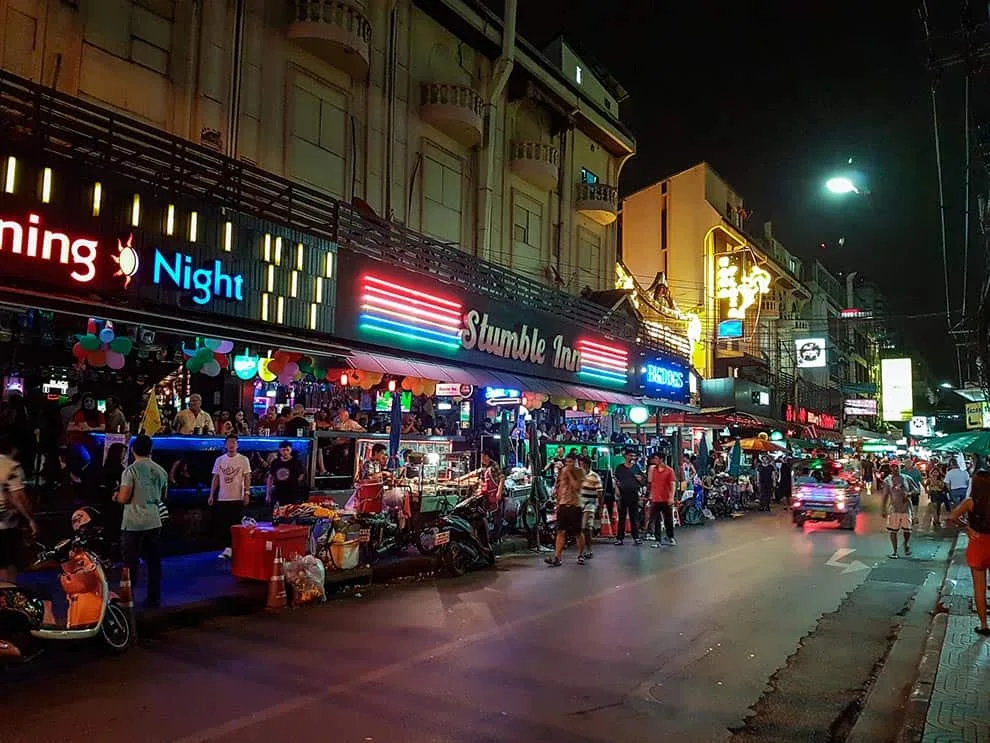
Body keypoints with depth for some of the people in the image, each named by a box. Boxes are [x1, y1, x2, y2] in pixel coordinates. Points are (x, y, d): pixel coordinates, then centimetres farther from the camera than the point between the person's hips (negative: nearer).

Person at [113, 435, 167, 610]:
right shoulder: (161, 471, 5)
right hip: (154, 522, 5)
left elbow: (123, 498, -14)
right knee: (154, 562, 9)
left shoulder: (131, 470, -11)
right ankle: (154, 599, 14)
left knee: (131, 563, 4)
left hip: (133, 524, -4)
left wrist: (116, 496, 7)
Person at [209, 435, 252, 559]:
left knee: (236, 525, 1)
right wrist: (211, 495, 5)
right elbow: (215, 478, 10)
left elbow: (247, 477, -3)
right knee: (220, 524, 4)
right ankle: (228, 548, 14)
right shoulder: (219, 460, 7)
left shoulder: (243, 459, -2)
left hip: (237, 498, -3)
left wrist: (247, 493, -12)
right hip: (222, 498, 3)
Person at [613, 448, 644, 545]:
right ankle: (619, 538, 6)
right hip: (622, 496, -1)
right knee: (621, 518, 3)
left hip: (634, 496, 1)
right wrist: (617, 490, -6)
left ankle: (636, 537, 10)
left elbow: (644, 480, 12)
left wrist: (640, 479, -9)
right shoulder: (619, 468, 6)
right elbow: (616, 481, 7)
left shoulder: (636, 467, 10)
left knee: (634, 518, 5)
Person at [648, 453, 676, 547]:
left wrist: (671, 497, -14)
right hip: (655, 499, 3)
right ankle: (658, 541, 3)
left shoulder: (669, 470, -4)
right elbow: (650, 481, 5)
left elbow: (673, 484, -8)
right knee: (655, 521, -1)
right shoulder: (653, 469, 8)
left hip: (666, 500, -3)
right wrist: (650, 469, 2)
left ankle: (671, 538, 29)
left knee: (668, 520, 10)